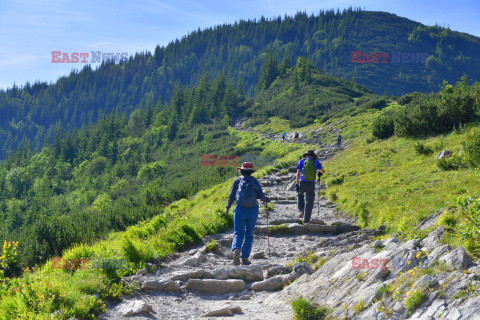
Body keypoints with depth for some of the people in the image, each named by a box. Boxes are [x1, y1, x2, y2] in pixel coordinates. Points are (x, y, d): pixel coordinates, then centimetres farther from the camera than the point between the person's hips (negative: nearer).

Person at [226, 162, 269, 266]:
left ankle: (236, 250, -30)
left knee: (238, 233, -1)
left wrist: (227, 207, 16)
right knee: (249, 234, 10)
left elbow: (231, 196, 3)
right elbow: (261, 195, -2)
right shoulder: (255, 181, 3)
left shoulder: (237, 181, 2)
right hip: (253, 210, 1)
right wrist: (266, 199, 20)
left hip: (240, 210, 0)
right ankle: (245, 258, 8)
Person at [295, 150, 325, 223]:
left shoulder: (301, 161, 8)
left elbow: (298, 173, -3)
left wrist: (297, 184, -6)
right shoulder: (316, 162, 10)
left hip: (302, 183, 1)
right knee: (309, 202, 4)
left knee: (300, 195, 30)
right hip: (311, 184, -1)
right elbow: (323, 171, 25)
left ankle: (302, 210, 9)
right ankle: (306, 220, 0)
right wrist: (320, 173, 49)